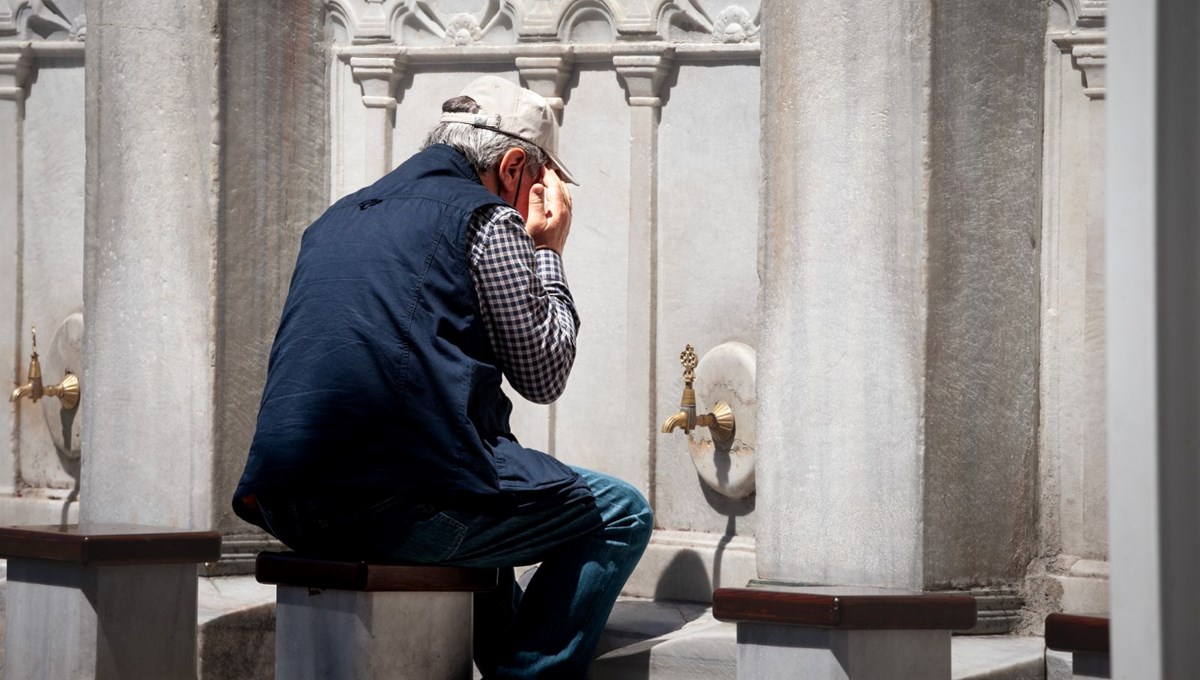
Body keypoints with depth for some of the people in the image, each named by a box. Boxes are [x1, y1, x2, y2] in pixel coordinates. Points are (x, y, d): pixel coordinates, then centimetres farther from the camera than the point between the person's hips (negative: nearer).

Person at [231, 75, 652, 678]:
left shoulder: (338, 219, 24)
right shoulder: (488, 219, 2)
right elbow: (543, 374, 6)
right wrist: (547, 253, 19)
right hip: (402, 506, -8)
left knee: (490, 503, 35)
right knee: (621, 516, 9)